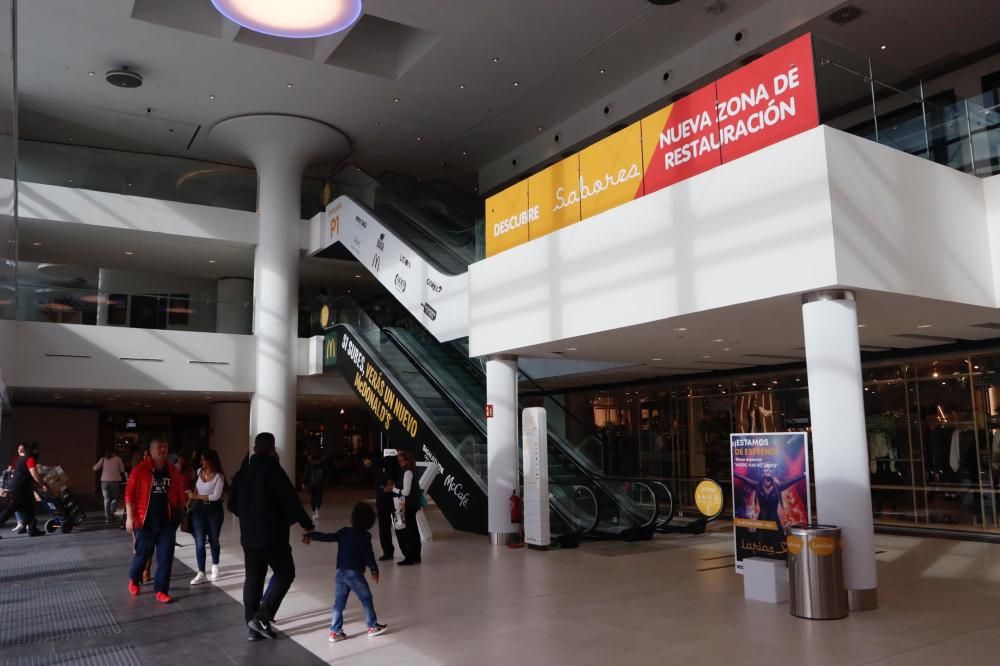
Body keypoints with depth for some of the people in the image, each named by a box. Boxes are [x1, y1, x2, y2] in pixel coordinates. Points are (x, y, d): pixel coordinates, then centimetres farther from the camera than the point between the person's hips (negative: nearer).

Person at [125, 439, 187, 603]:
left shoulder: (173, 471, 4)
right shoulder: (140, 470, -8)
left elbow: (180, 493, 11)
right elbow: (129, 494, -8)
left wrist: (181, 514, 10)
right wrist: (130, 517, -13)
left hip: (167, 522, 3)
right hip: (146, 521, -3)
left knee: (165, 557, 2)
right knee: (143, 553, 11)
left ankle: (161, 590, 11)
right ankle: (133, 579, 39)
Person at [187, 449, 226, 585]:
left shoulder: (219, 476, -12)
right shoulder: (199, 472, 3)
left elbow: (215, 496, -18)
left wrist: (195, 496, -16)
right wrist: (192, 498, 6)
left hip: (213, 510, -3)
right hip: (199, 509, 3)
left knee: (213, 540, 10)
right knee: (200, 541, -6)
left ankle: (215, 567, 32)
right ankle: (201, 573, -4)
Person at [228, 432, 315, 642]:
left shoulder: (242, 473, 6)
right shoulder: (274, 472, -16)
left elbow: (232, 505, 15)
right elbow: (292, 502, -18)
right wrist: (307, 525, -6)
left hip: (249, 536, 7)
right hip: (273, 536, -7)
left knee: (253, 578, 13)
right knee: (284, 573, 7)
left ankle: (253, 627, 15)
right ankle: (262, 617, -3)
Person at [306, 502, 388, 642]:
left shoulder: (344, 532, 6)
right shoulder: (364, 536, -7)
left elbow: (327, 536, 10)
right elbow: (369, 555, -8)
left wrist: (310, 536, 22)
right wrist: (374, 571, 5)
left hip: (340, 572, 5)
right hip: (354, 573, -5)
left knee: (339, 602, 11)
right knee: (366, 599, 9)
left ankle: (335, 631, 12)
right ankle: (373, 627, 16)